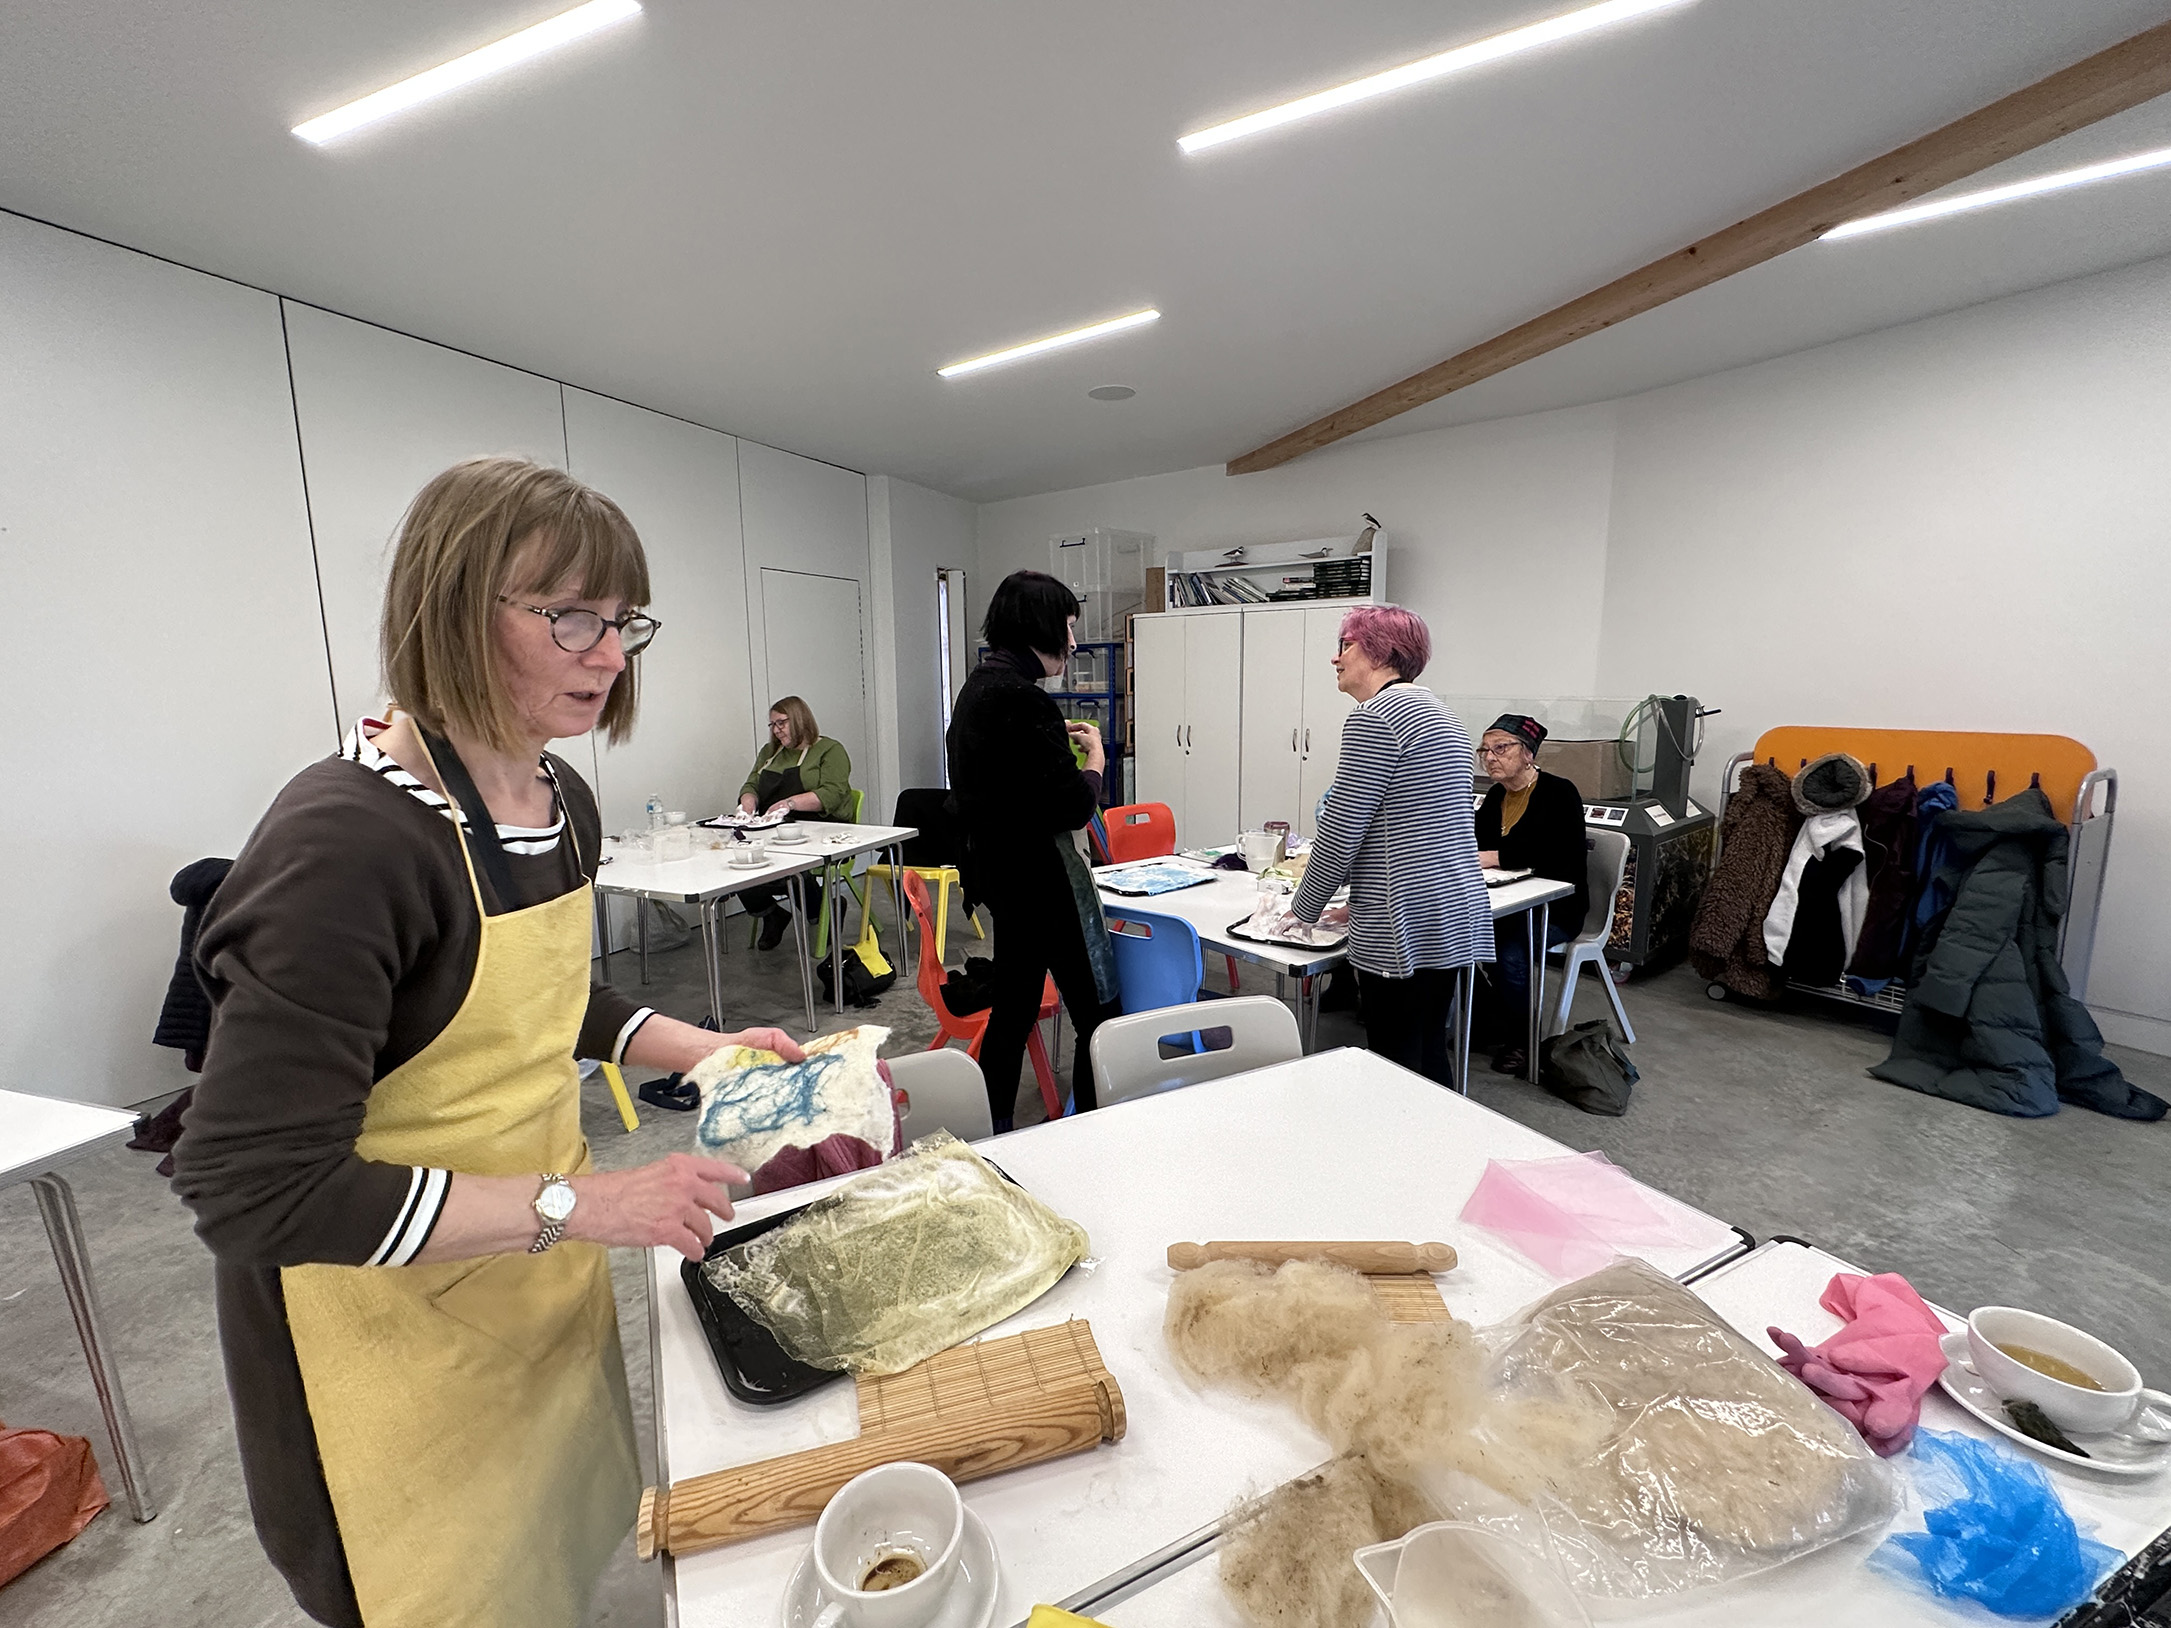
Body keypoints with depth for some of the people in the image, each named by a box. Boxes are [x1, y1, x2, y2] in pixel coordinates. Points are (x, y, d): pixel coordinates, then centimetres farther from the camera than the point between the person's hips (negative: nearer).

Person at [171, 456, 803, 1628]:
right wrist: (578, 1205, -28)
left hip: (541, 1267, 7)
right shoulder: (346, 842, -29)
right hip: (395, 1326, -7)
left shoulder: (564, 801, -4)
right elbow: (251, 1188, -27)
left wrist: (703, 1050, -2)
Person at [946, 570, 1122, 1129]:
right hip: (1042, 878, -10)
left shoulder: (978, 685, 10)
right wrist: (1094, 759, -3)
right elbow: (1071, 807, -21)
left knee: (1014, 1007, 20)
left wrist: (1059, 741, 16)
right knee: (1099, 1015, 2)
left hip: (1000, 871, 11)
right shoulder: (1022, 698, -22)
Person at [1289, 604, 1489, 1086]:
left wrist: (1303, 909, 0)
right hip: (1456, 909, 10)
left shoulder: (1374, 717, -13)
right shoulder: (1440, 714, 17)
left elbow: (1339, 830, -14)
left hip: (1406, 924, -10)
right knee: (1430, 1055, 18)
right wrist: (1363, 897, 22)